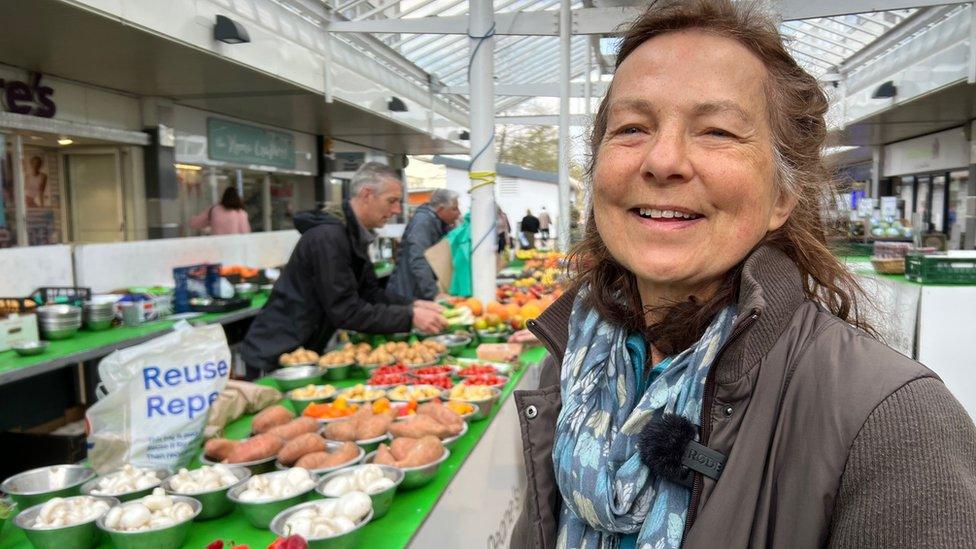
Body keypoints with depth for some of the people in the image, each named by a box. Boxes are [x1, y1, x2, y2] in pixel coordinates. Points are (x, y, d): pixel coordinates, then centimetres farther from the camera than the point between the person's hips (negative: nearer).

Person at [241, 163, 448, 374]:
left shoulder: (356, 235, 6)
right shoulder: (328, 236, -25)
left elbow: (371, 293, 8)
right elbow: (346, 311, -27)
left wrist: (413, 305, -6)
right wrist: (410, 317, -25)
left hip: (306, 349, 9)